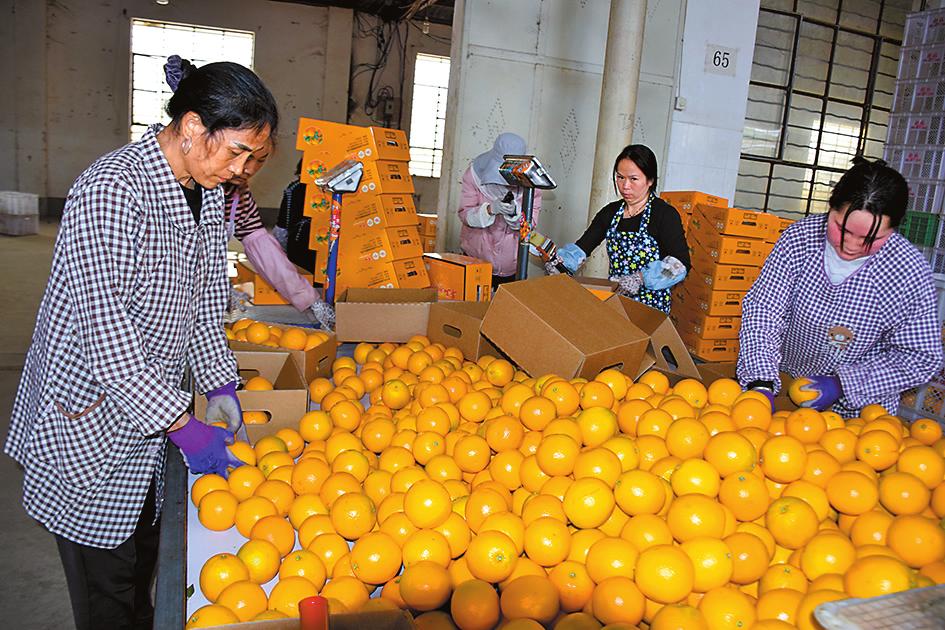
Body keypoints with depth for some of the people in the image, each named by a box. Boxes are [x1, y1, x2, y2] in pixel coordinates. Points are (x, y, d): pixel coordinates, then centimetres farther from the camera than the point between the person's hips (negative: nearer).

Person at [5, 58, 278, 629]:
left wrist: (220, 385, 2)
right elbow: (105, 332, -27)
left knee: (143, 558, 22)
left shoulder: (210, 194, 3)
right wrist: (181, 425, -24)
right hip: (88, 417, -7)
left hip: (153, 406, 8)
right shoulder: (111, 191, -25)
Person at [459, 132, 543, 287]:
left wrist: (514, 212, -30)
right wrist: (491, 209, -29)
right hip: (475, 258, 0)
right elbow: (464, 214, -12)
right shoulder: (475, 174, -9)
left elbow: (532, 221, -9)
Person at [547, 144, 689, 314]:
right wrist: (559, 261, -12)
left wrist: (641, 278, -28)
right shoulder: (611, 212, 13)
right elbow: (581, 247, 8)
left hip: (650, 306, -4)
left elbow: (681, 263, -15)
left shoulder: (665, 214, -5)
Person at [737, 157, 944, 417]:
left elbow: (921, 357, -8)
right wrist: (761, 382, -25)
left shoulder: (911, 271, -15)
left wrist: (842, 385, -19)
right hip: (781, 383, -1)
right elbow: (762, 309, -13)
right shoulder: (800, 237, -13)